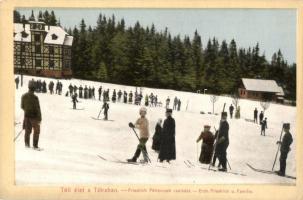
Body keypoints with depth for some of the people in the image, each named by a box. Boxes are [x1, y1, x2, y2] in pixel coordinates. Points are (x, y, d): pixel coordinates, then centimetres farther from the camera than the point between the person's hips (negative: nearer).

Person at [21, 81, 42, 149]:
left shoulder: (24, 96, -1)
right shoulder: (35, 97, -18)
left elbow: (22, 106, 10)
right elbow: (38, 108, -15)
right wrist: (39, 118, -7)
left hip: (27, 115, 5)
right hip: (34, 116, -5)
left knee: (27, 130, 15)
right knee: (36, 131, 6)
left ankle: (27, 144, 16)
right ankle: (35, 145, 6)